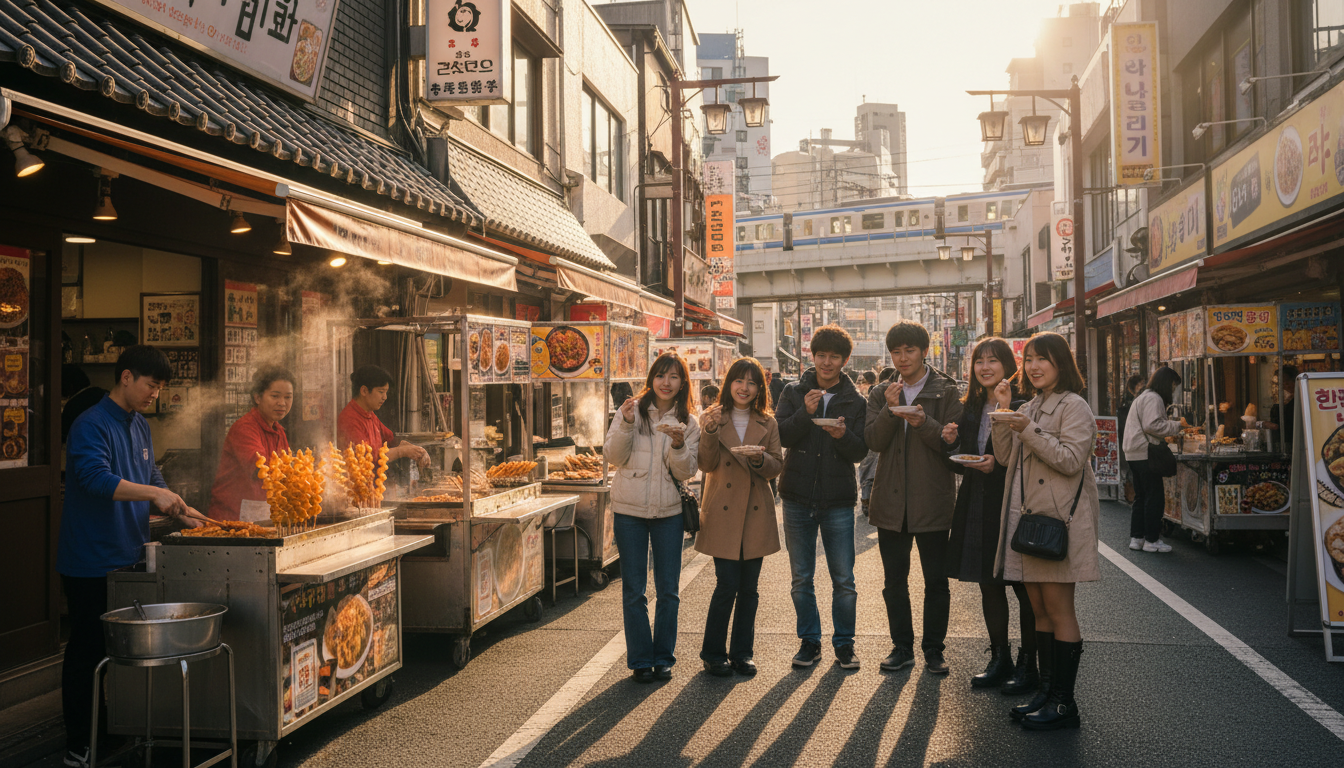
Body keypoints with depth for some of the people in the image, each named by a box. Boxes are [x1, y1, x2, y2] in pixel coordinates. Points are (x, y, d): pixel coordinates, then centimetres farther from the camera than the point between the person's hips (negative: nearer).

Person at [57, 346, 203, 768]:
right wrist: (155, 494, -31)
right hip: (91, 563, -8)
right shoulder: (91, 425, -14)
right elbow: (97, 479, -28)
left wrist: (177, 508, 6)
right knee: (87, 651, 2)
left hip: (129, 557, 8)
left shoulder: (140, 426, 13)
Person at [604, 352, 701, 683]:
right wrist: (626, 424, -19)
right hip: (629, 510, -1)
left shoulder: (688, 423, 5)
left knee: (668, 590, 7)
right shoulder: (631, 410, -1)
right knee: (633, 590, 5)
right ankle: (640, 660, 17)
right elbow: (613, 456, -5)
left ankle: (663, 658, 22)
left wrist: (678, 444, -19)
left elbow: (686, 472, -1)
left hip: (669, 511, 2)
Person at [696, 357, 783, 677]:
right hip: (723, 512, -3)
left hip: (756, 513, 3)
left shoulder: (767, 423, 8)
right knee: (727, 585, -6)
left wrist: (761, 459, -14)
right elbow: (707, 465, -8)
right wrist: (710, 432, -23)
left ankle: (742, 652, 21)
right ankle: (714, 653, 10)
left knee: (748, 588, 8)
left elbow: (777, 466, 7)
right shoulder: (712, 417, 0)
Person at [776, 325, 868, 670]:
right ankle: (809, 641, 22)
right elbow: (779, 436, -7)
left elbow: (861, 451, -2)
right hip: (798, 497, 1)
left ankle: (844, 642, 18)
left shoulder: (855, 400, 3)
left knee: (843, 580, 3)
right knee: (801, 578, 9)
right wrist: (805, 413, -20)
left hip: (838, 499, -1)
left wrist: (843, 435, -22)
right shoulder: (794, 393, 4)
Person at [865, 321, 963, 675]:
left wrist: (923, 423, -24)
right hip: (891, 500, 3)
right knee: (894, 580, 10)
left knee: (936, 581, 4)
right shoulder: (881, 393, 9)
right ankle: (902, 646, 23)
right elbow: (873, 440, -4)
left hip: (932, 499, -3)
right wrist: (890, 409, -19)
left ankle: (933, 649, 17)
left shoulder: (946, 391, 1)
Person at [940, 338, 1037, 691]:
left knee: (1024, 587, 2)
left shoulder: (1023, 405, -8)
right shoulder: (971, 408, 12)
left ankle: (1027, 663, 14)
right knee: (989, 585, 13)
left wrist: (998, 465, -22)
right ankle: (999, 659, 24)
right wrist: (952, 444, -5)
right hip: (978, 507, 7)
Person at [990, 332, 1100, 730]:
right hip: (1026, 517, 8)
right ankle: (1046, 691, 20)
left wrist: (1029, 431, -21)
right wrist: (1003, 413, 1)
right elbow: (1005, 457, 12)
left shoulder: (1073, 406, -7)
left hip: (1058, 519, -8)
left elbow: (1072, 460, -16)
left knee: (1059, 611, -4)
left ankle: (1064, 702, 3)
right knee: (1040, 611, 12)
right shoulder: (1029, 408, 18)